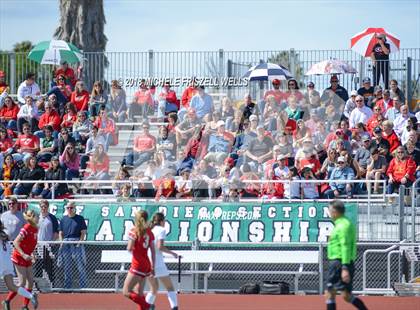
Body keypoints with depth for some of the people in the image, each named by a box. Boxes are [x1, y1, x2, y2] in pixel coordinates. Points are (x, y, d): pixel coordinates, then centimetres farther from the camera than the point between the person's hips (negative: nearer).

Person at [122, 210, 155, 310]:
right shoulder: (149, 232, 8)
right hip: (147, 264, 7)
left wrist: (128, 246, 6)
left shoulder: (134, 231, -10)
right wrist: (152, 267, 14)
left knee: (126, 292, -6)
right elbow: (153, 251, 8)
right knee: (139, 293, 16)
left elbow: (129, 248, -18)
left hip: (137, 264, -7)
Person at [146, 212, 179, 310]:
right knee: (170, 287, 1)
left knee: (154, 288, 20)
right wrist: (172, 253, -4)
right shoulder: (161, 230, -5)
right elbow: (160, 246, -16)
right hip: (157, 263, -6)